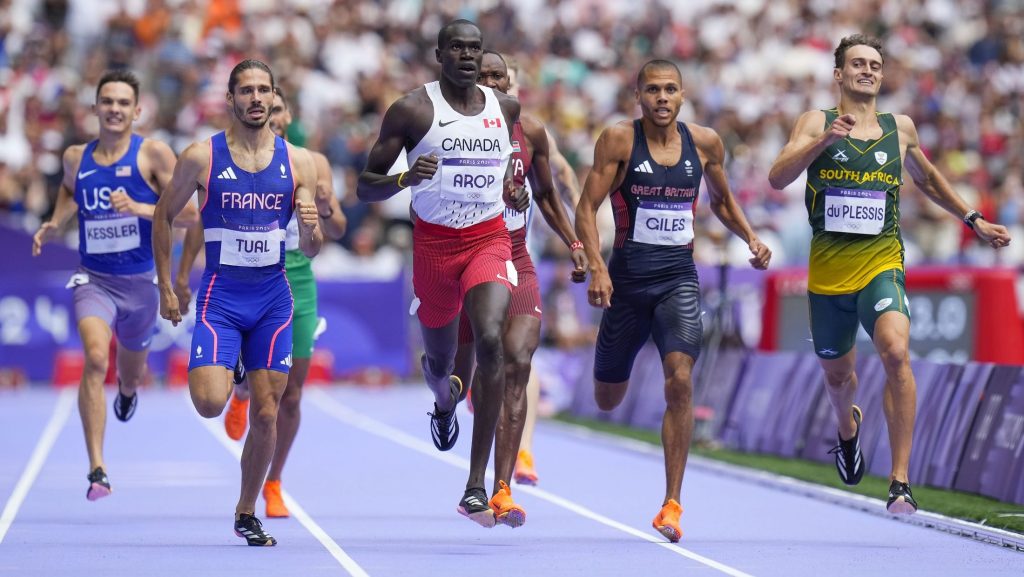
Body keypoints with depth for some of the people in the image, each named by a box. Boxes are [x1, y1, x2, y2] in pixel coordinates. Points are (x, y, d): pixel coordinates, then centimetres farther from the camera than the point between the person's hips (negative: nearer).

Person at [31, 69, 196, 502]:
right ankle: (97, 470, -29)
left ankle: (127, 391, 64)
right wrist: (54, 224, 11)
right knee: (95, 358, -26)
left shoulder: (153, 154, -8)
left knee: (131, 373, 21)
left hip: (140, 282, 0)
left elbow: (188, 214, -11)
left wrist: (139, 208, -23)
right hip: (94, 279, 0)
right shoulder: (76, 157, 3)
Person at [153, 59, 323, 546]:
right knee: (210, 404, -19)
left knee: (266, 415, 2)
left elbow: (309, 251, 7)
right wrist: (166, 289, 4)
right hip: (221, 297, -2)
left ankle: (247, 512, 20)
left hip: (273, 299, 2)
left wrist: (311, 229, -16)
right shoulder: (201, 157, -4)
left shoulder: (298, 162, 2)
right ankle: (223, 373, 18)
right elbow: (163, 217, 7)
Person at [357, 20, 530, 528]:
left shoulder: (506, 109, 5)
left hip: (489, 238, 1)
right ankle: (445, 398, 59)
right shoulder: (413, 110, -7)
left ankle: (477, 487, -25)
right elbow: (365, 186, -6)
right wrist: (405, 179, -26)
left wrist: (514, 192, 5)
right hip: (434, 243, -1)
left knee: (489, 339, -25)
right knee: (438, 361, 14)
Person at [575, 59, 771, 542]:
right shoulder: (618, 140, -6)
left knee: (680, 381, -20)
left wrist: (750, 238, 5)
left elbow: (721, 200, 21)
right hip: (628, 276, -1)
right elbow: (587, 207, -7)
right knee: (606, 400, 10)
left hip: (679, 277, 1)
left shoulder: (704, 142, 4)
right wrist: (597, 268, -20)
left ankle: (671, 504, -17)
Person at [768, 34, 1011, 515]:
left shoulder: (901, 129, 10)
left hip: (881, 265, 0)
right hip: (828, 273, 1)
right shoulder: (816, 123, 2)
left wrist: (972, 219, 28)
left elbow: (927, 179, 29)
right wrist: (824, 140, -24)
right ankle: (848, 426, 57)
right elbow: (778, 178, -12)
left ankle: (900, 481, -27)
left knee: (896, 352, -27)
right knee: (837, 374, 18)